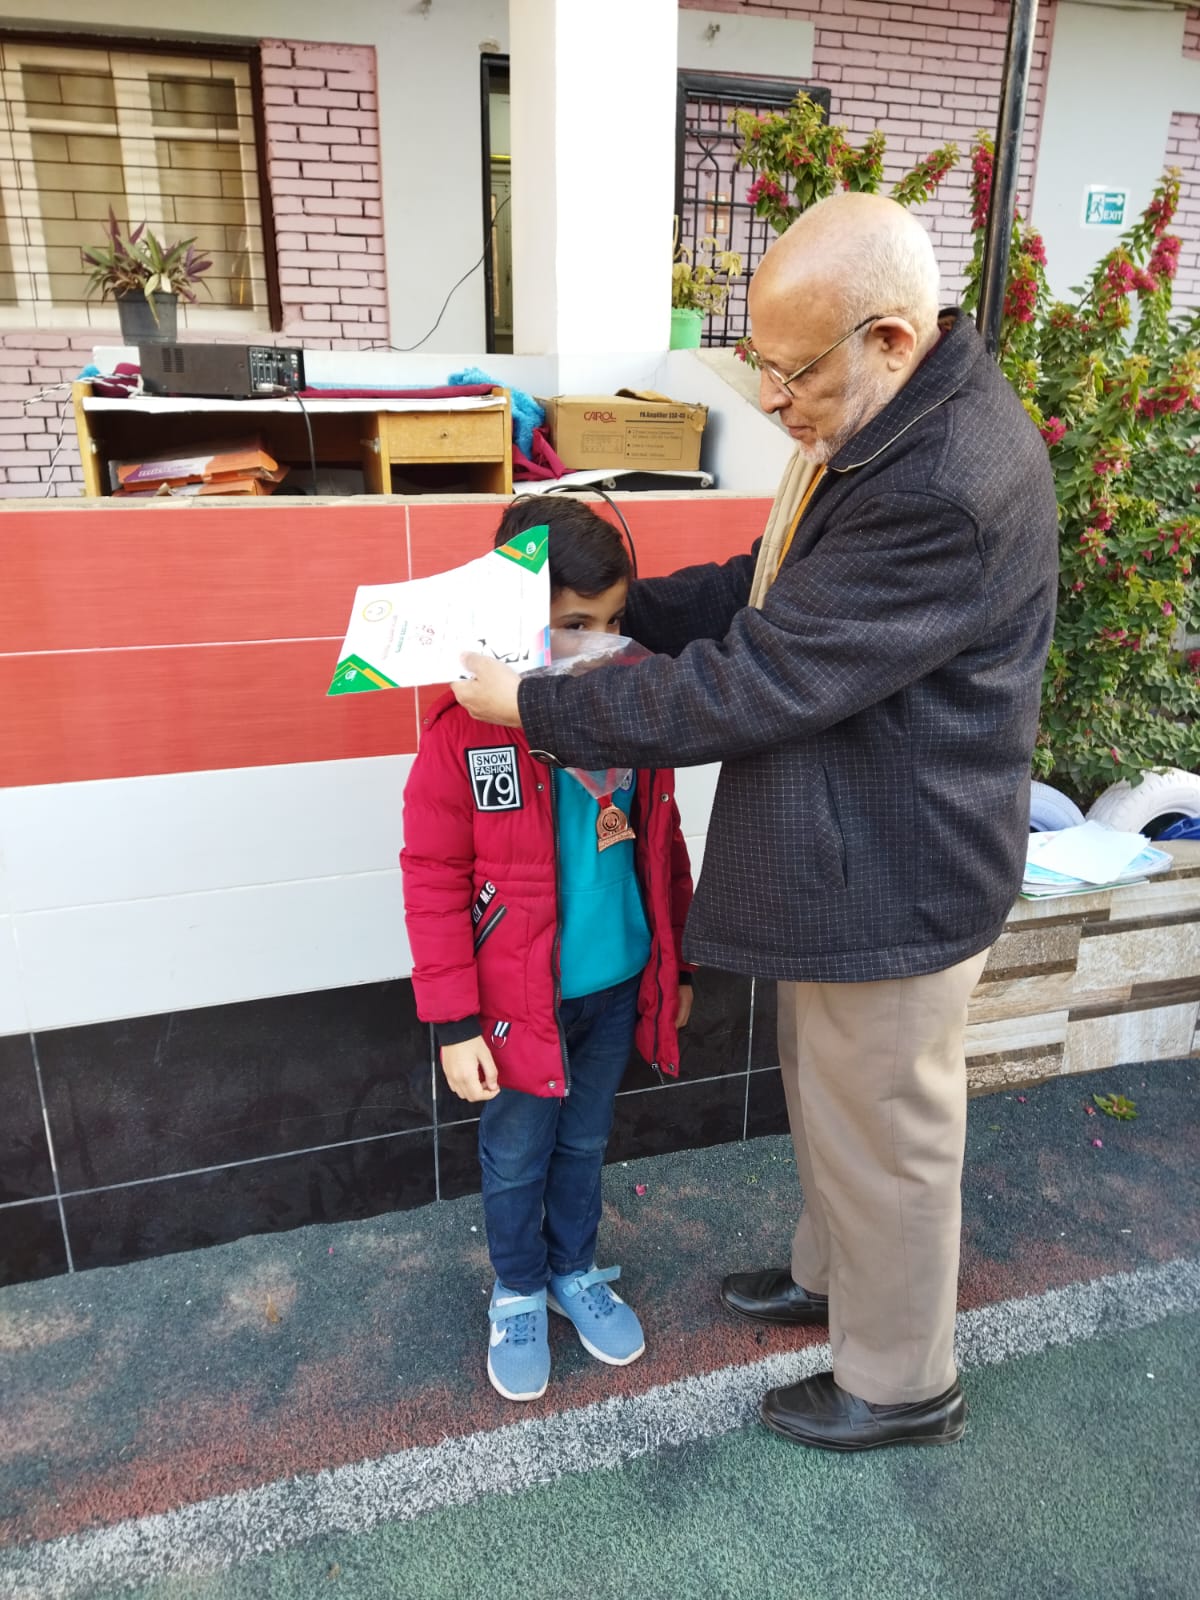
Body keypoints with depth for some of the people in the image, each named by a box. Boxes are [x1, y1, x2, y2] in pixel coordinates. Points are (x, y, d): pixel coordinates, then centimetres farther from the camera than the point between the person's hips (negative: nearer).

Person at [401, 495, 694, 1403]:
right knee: (516, 1159, 17)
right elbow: (434, 885, -16)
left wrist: (678, 965, 11)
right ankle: (519, 1295, 43)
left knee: (585, 1143, 24)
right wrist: (454, 1025, -14)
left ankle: (577, 1272, 48)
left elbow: (663, 847, 5)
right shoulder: (466, 734, -20)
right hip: (519, 1001, -4)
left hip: (618, 989, 4)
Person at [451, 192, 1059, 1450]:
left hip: (893, 884, -9)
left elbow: (750, 685, -30)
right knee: (828, 1097, 27)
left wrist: (535, 706, -20)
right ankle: (832, 1275, 54)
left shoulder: (951, 490, -30)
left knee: (883, 1135, 12)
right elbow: (764, 590, 11)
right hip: (841, 851, 9)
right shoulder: (876, 427, 3)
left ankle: (900, 1384, 40)